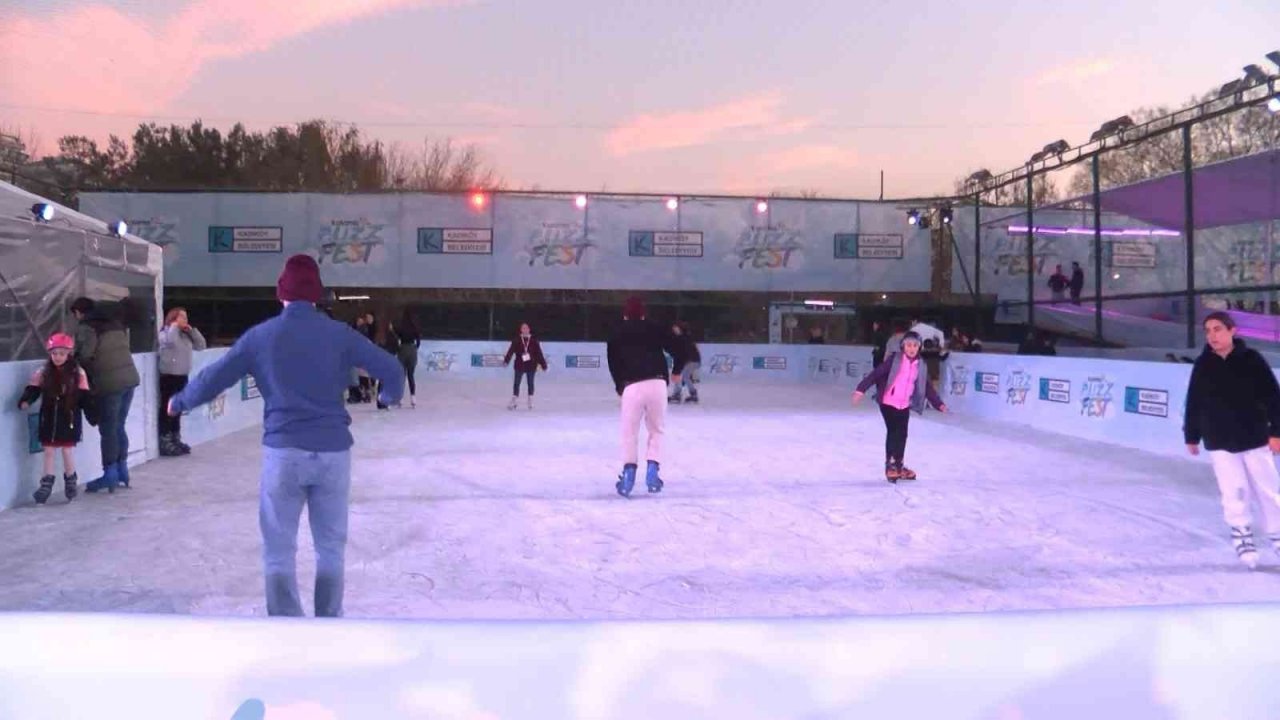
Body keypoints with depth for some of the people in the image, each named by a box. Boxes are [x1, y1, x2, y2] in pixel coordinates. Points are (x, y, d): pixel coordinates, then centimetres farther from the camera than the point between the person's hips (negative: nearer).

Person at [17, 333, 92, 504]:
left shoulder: (78, 373, -5)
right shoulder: (43, 373, 2)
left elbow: (84, 397, -4)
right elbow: (33, 390, -2)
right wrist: (25, 401, -18)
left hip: (69, 418, -2)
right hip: (49, 418, 2)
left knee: (68, 450, 4)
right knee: (49, 451, 8)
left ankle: (70, 482, 23)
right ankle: (46, 484, 18)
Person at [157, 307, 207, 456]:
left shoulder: (186, 335, 13)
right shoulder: (165, 333, -7)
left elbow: (201, 345, 12)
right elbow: (170, 341, -29)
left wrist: (192, 330, 4)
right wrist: (175, 326, -14)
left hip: (182, 376, 7)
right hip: (169, 376, -7)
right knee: (167, 409, -6)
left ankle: (176, 440, 20)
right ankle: (165, 443, -5)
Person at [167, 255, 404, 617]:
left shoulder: (261, 335, 2)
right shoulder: (339, 334, 2)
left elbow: (213, 378, 8)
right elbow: (391, 369, 1)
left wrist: (179, 402, 28)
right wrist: (389, 396, 24)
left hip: (284, 452, -1)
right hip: (333, 451, 1)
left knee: (280, 553, 9)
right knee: (331, 549, 13)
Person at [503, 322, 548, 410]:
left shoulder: (534, 340, -2)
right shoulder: (517, 340, -3)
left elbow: (539, 353, 0)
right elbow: (511, 351, -11)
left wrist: (544, 365, 1)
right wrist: (506, 361, -24)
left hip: (531, 365, 0)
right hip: (519, 365, 0)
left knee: (530, 383, 10)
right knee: (516, 383, 5)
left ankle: (531, 401, 22)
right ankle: (514, 401, 15)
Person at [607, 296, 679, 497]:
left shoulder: (616, 335, 15)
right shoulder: (655, 328, 14)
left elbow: (613, 364, 15)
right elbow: (676, 349, 9)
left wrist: (619, 387, 30)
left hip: (632, 387, 0)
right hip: (657, 384, 1)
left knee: (629, 432, 13)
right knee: (657, 430, 17)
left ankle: (629, 472, 2)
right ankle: (652, 471, 5)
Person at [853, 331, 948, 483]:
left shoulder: (920, 366, 5)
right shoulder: (894, 359, -9)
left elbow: (927, 387, 13)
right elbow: (876, 373, -14)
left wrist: (938, 403, 10)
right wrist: (861, 389, -22)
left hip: (905, 405, 5)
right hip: (888, 402, -5)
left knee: (902, 434, 10)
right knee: (892, 432, -6)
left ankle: (899, 465, 24)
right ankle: (890, 465, 5)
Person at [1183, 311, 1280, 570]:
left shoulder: (1251, 360, -7)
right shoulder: (1202, 365, -2)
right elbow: (1194, 403, 5)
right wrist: (1192, 436, 9)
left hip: (1254, 438, 0)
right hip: (1220, 442, 1)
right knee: (1234, 493, -2)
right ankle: (1242, 536, 12)